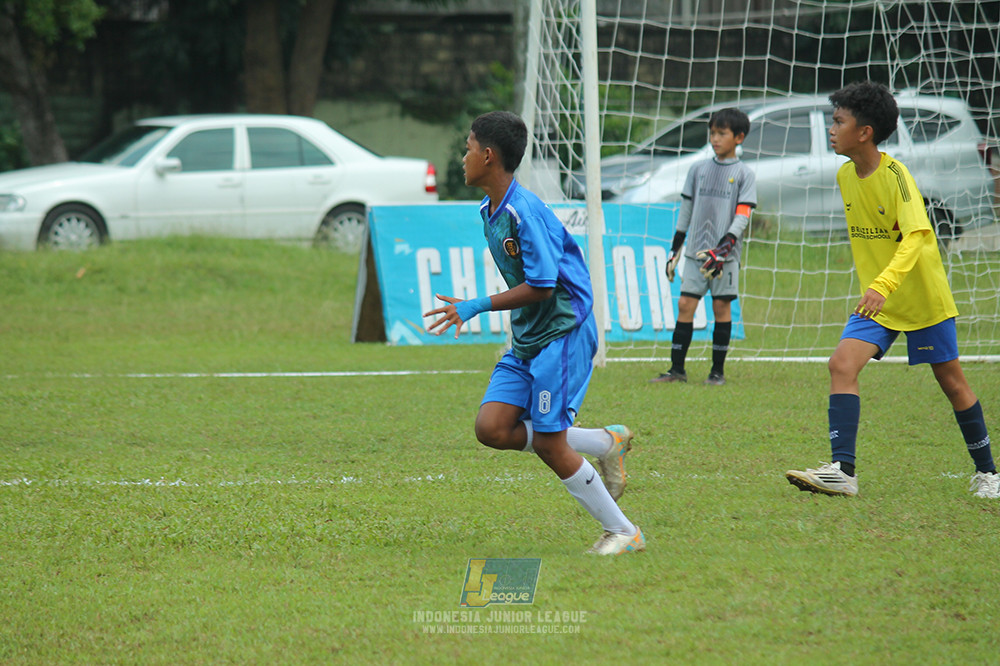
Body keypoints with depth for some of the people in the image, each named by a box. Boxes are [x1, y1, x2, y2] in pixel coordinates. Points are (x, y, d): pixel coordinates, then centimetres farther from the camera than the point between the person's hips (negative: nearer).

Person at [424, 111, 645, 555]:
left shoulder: (525, 212, -20)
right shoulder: (490, 211, 10)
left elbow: (541, 286, -21)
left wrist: (477, 308, -19)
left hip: (563, 332, -9)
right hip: (527, 338, 9)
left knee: (548, 443, -10)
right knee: (491, 428, -5)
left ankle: (623, 533, 4)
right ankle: (607, 442, 10)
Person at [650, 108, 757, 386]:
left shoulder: (744, 174, 0)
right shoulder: (699, 169, 11)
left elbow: (742, 217, -7)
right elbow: (686, 210, 17)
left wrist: (722, 249, -19)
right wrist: (674, 250, 14)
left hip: (725, 255, -3)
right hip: (696, 251, 3)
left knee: (721, 306, -1)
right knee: (685, 304, -3)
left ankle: (718, 370, 7)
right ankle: (677, 369, 0)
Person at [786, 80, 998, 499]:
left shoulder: (895, 175, -21)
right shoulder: (845, 176, 1)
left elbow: (916, 236, -32)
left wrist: (884, 285, -46)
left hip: (924, 297, -5)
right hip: (876, 302, 6)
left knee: (951, 382, 7)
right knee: (842, 365, -17)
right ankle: (842, 471, -22)